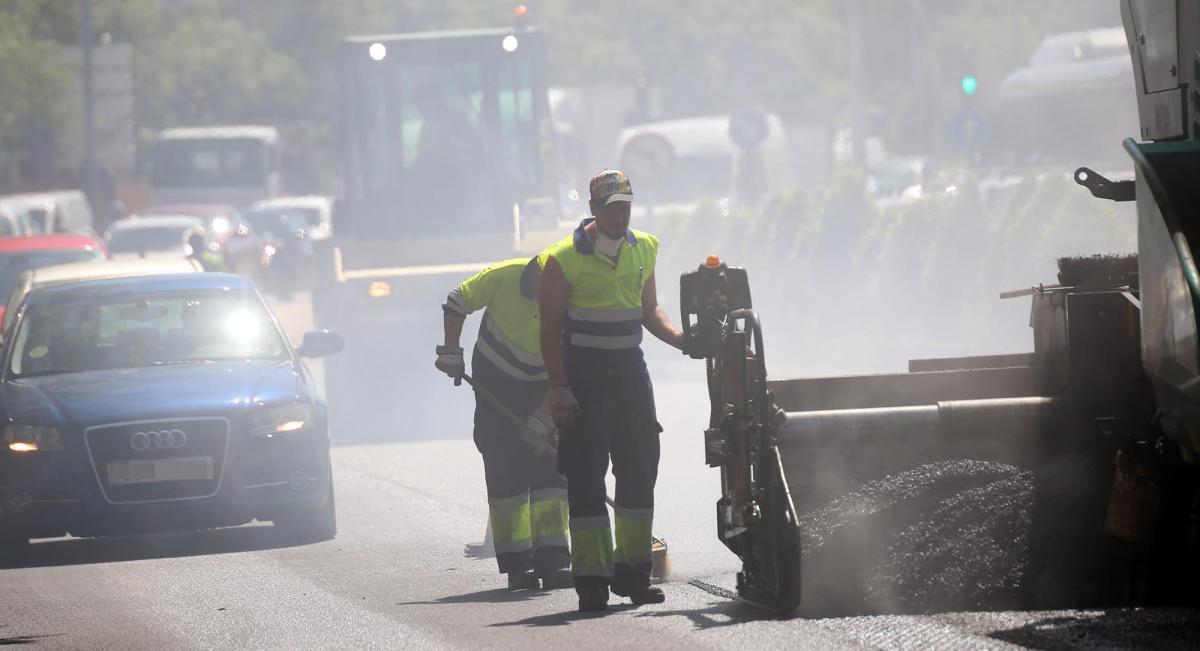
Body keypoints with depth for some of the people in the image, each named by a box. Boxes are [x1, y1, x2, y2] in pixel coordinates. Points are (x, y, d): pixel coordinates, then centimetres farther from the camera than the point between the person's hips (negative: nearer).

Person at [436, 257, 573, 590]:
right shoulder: (504, 278, -23)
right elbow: (457, 302, -5)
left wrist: (543, 420, -23)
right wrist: (451, 352, -11)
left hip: (543, 388, 1)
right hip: (496, 383, -1)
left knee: (549, 466, -7)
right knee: (505, 470, -4)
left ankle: (552, 561, -7)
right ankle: (516, 564, -2)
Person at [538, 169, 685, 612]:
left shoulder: (643, 250, 9)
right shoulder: (564, 259, -8)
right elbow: (550, 327, -7)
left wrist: (681, 339, 0)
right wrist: (559, 388, -14)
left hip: (629, 367, 5)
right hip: (583, 371, -5)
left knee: (640, 465, 4)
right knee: (585, 472, -5)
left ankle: (632, 571, 13)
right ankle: (591, 579, -3)